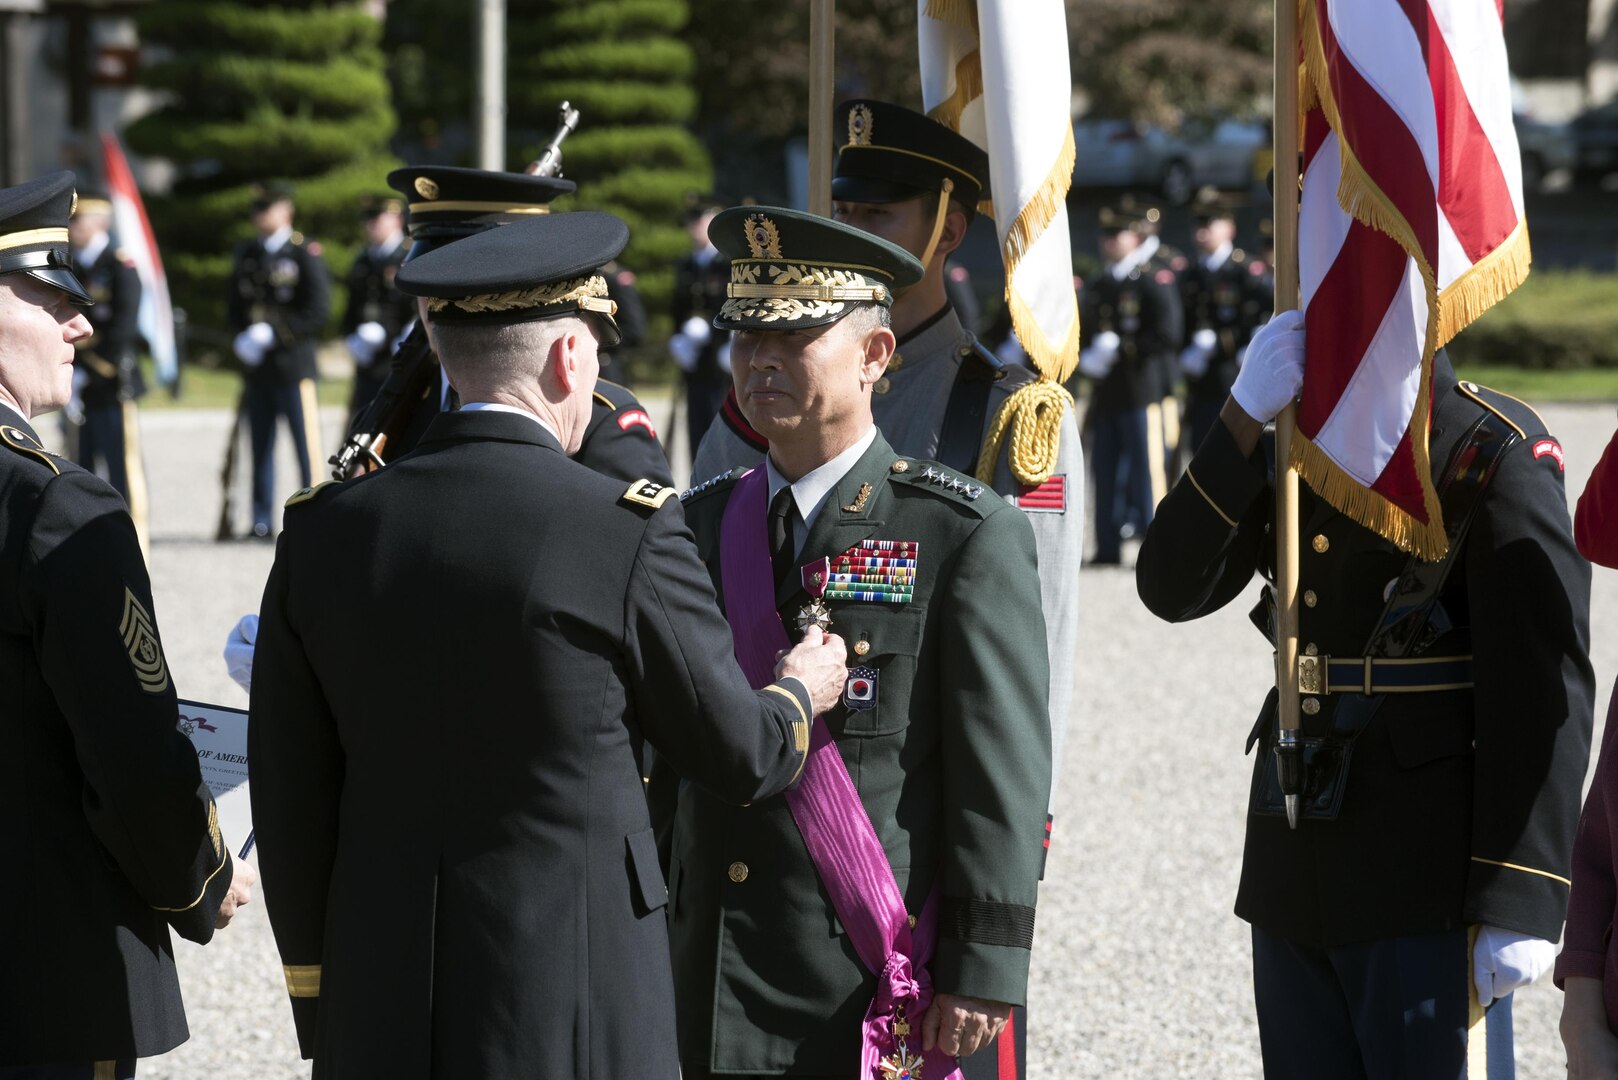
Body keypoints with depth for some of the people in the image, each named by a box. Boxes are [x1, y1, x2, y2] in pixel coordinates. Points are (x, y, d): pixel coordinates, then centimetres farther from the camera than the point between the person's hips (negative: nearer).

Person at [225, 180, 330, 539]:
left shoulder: (305, 253, -3)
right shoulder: (246, 254, 15)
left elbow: (318, 312, -9)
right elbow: (235, 307, 18)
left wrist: (273, 335, -15)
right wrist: (242, 338, -3)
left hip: (294, 362, -5)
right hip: (256, 368, 5)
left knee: (306, 444, -6)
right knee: (260, 446, 7)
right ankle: (262, 520, 12)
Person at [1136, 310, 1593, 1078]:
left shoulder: (1497, 453, -9)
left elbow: (1547, 693, -13)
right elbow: (1174, 590, -2)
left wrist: (1520, 904, -18)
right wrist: (1244, 416, -13)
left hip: (1425, 893, -6)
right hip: (1297, 883, 7)